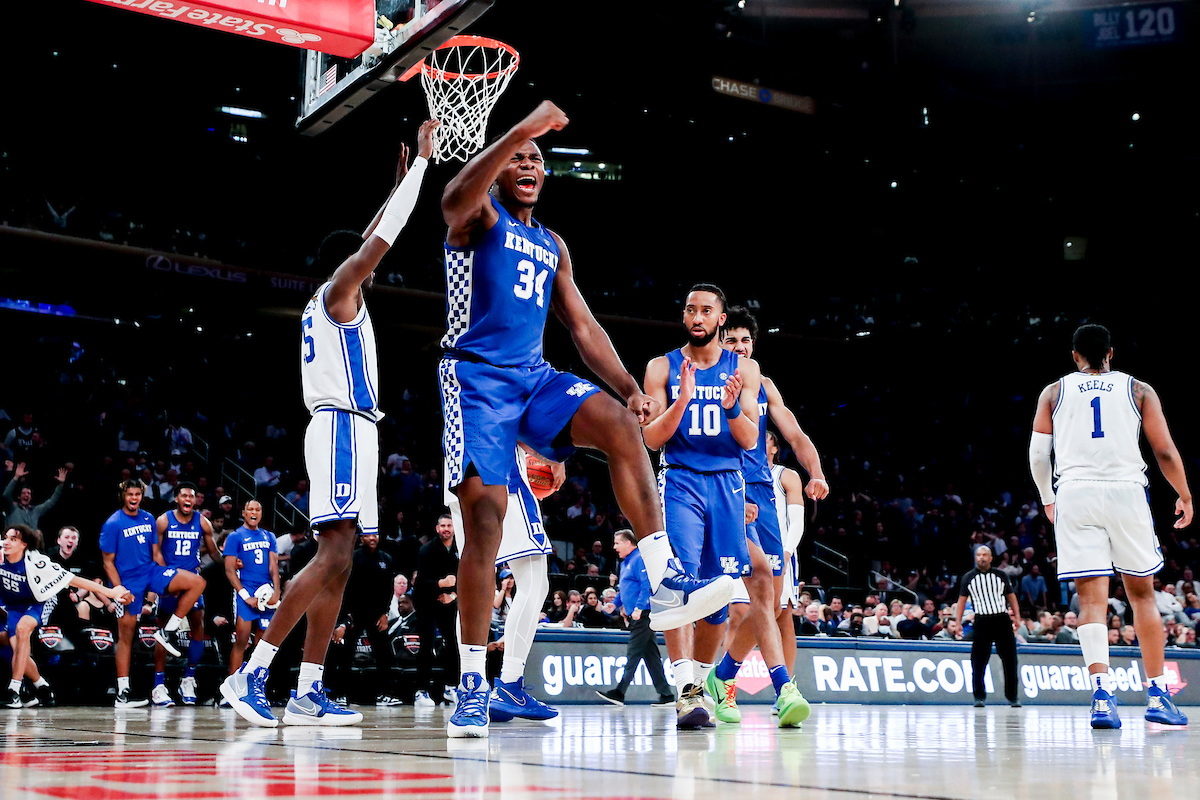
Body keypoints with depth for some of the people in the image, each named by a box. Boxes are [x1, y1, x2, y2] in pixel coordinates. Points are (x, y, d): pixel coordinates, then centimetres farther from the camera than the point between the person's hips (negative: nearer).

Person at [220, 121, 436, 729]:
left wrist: (400, 183, 38)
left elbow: (373, 237, 35)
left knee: (338, 563, 5)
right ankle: (251, 674, -22)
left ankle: (308, 694, 1)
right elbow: (382, 238, -9)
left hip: (343, 429, 10)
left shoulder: (324, 304, 23)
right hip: (344, 427, -10)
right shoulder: (339, 291, -1)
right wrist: (421, 162, -3)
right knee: (334, 556, -18)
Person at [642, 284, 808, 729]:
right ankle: (688, 692, -25)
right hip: (679, 482, -2)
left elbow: (749, 440, 3)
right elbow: (652, 439, -1)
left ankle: (707, 679, 20)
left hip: (728, 484, 2)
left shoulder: (744, 370, 9)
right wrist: (682, 399, -17)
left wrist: (731, 407, -18)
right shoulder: (663, 368, 6)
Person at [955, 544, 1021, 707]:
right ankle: (979, 697, 2)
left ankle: (1012, 697, 12)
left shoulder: (1001, 576, 11)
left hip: (1002, 620, 1)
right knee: (978, 661, -5)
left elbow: (1011, 596, 13)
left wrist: (1017, 617, 2)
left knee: (1010, 660, 2)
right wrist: (958, 622, 0)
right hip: (982, 622, -1)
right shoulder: (968, 578, 9)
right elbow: (962, 600, 9)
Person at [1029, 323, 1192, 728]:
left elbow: (1037, 455, 10)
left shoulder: (1053, 392, 14)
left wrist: (1047, 501, 26)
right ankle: (1157, 694, 13)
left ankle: (1102, 695, -18)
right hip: (1126, 493, 0)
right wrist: (1185, 497, 22)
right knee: (1142, 595, 13)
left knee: (1091, 599, -3)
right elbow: (1165, 451, 8)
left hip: (1075, 496, 0)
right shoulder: (1139, 390, 12)